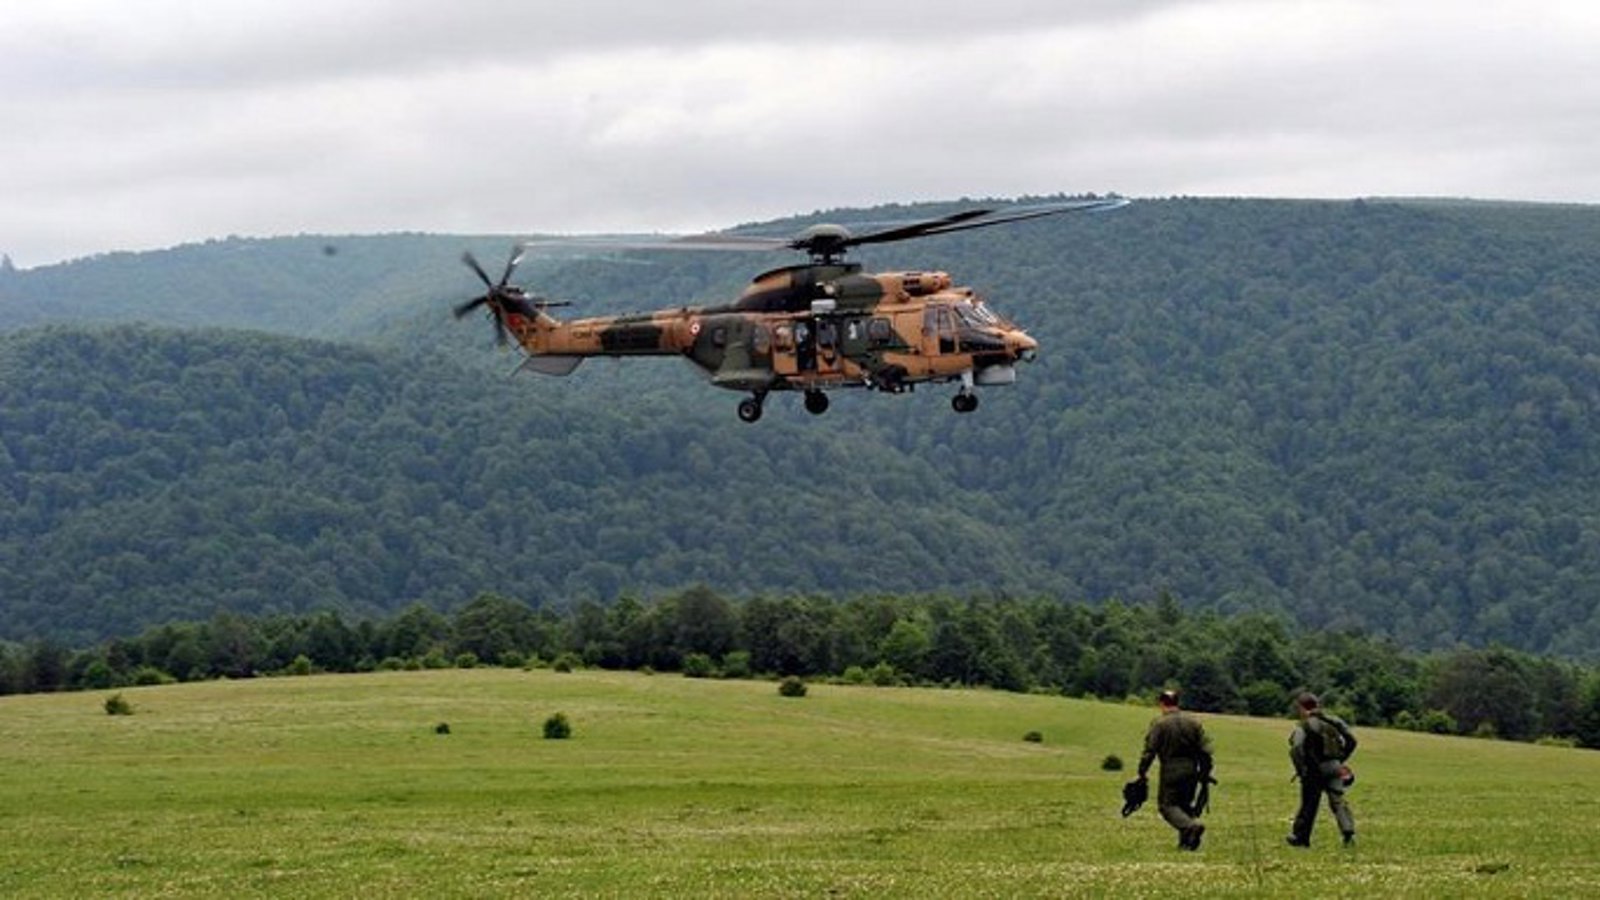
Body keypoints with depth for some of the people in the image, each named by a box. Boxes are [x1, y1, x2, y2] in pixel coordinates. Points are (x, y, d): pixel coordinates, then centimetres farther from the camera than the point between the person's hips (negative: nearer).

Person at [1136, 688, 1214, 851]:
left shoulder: (1159, 723, -6)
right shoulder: (1193, 722, 8)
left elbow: (1150, 750, -10)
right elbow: (1205, 749, 7)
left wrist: (1142, 771, -2)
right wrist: (1205, 773, 13)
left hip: (1171, 770, -5)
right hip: (1191, 770, 5)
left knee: (1167, 805, 0)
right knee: (1186, 804, 17)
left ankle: (1191, 826, -24)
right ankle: (1185, 842, 11)